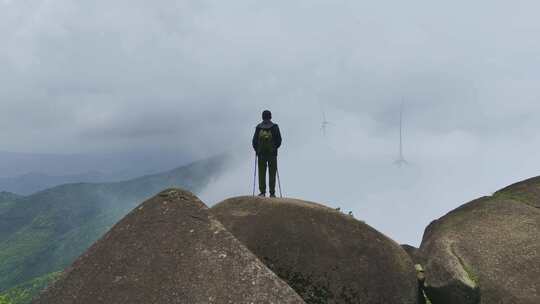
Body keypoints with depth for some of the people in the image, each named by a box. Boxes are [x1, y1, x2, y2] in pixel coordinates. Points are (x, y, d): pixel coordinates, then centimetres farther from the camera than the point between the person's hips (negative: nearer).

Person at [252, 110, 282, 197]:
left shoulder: (258, 127, -1)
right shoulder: (275, 127, -2)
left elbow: (254, 141, -1)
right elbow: (279, 140, -3)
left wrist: (257, 149, 15)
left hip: (261, 154, 1)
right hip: (272, 153, 0)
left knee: (262, 173, 6)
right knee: (272, 173, 5)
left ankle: (262, 192, 1)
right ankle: (272, 193, 2)